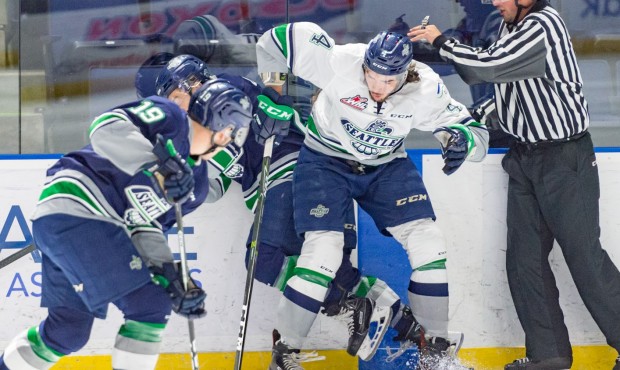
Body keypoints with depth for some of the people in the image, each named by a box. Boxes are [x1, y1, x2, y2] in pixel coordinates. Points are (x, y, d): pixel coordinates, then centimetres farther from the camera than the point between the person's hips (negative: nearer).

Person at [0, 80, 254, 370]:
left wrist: (170, 275, -3)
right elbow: (105, 127, -21)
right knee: (150, 303, -11)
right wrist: (158, 165, -30)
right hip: (76, 207, -10)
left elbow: (146, 227, 13)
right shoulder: (168, 119, -6)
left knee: (69, 330, 19)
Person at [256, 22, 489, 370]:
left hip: (387, 167, 3)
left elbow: (476, 132, -15)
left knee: (427, 241, -8)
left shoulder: (425, 89, -21)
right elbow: (278, 39, -17)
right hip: (326, 162, -3)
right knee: (323, 249, -18)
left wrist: (462, 139, -39)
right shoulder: (338, 61, -29)